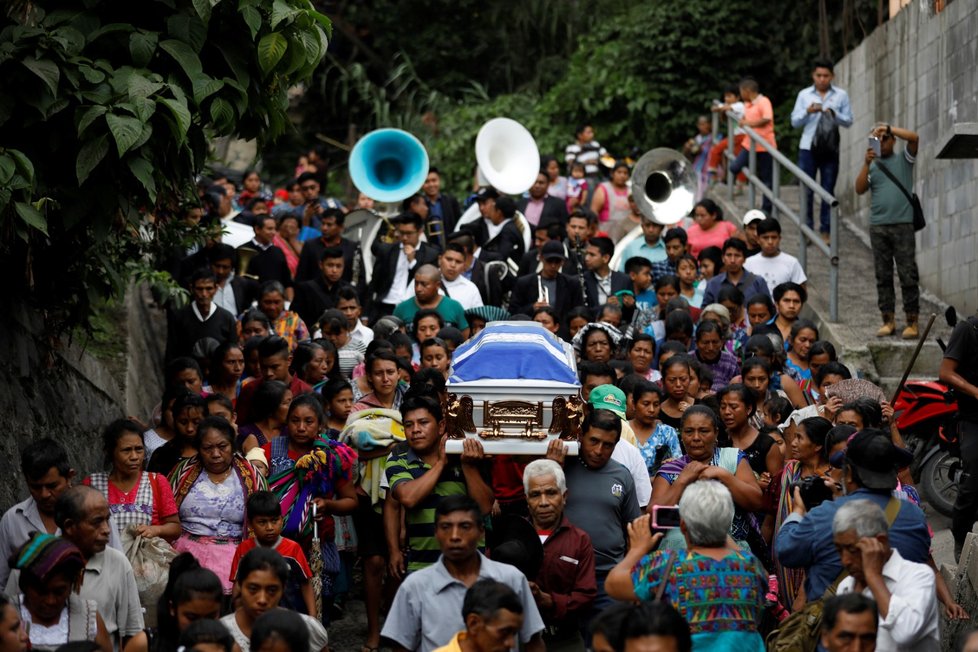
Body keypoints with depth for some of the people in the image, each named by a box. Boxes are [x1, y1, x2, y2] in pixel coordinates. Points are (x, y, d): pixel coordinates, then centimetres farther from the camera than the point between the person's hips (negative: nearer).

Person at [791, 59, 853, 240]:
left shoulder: (841, 96, 4)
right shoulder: (804, 95, 6)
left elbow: (848, 121, 2)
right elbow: (795, 121, 4)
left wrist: (834, 114, -16)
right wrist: (808, 112, -14)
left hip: (830, 149, 0)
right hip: (808, 147, 0)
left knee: (828, 191, 3)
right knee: (806, 191, -1)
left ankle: (825, 230, 8)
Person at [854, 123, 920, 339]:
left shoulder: (904, 160, 9)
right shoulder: (871, 166, 15)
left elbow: (914, 138, -7)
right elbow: (860, 189, 1)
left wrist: (888, 128, -9)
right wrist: (866, 163, -9)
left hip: (903, 225, -3)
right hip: (878, 226, 3)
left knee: (908, 275, -5)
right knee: (883, 276, 3)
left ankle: (912, 321, -3)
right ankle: (888, 320, 7)